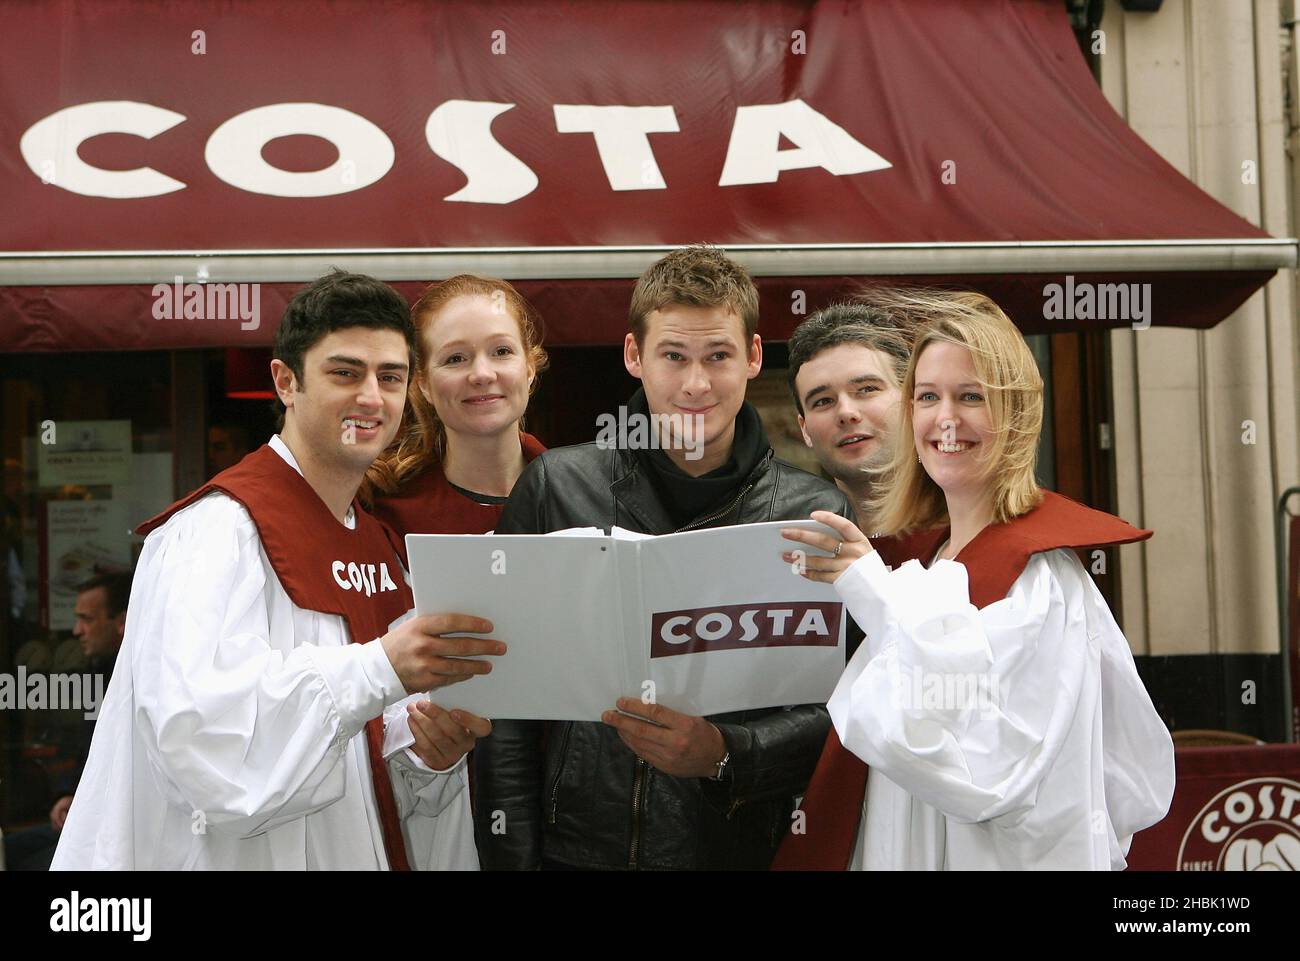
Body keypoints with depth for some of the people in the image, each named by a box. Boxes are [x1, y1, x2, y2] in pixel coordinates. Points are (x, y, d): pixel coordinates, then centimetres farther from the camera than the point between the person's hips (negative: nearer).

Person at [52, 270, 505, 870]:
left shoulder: (376, 545, 7)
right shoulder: (223, 528, -16)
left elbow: (366, 767, 10)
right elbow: (195, 720, -30)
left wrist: (424, 751, -10)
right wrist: (381, 668, -35)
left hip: (362, 853, 7)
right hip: (237, 854, -7)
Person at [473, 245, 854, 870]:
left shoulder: (815, 514, -3)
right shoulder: (556, 486, -2)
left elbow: (831, 713, -4)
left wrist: (724, 754, -21)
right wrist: (511, 857, -5)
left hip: (742, 849, 0)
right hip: (575, 846, 1)